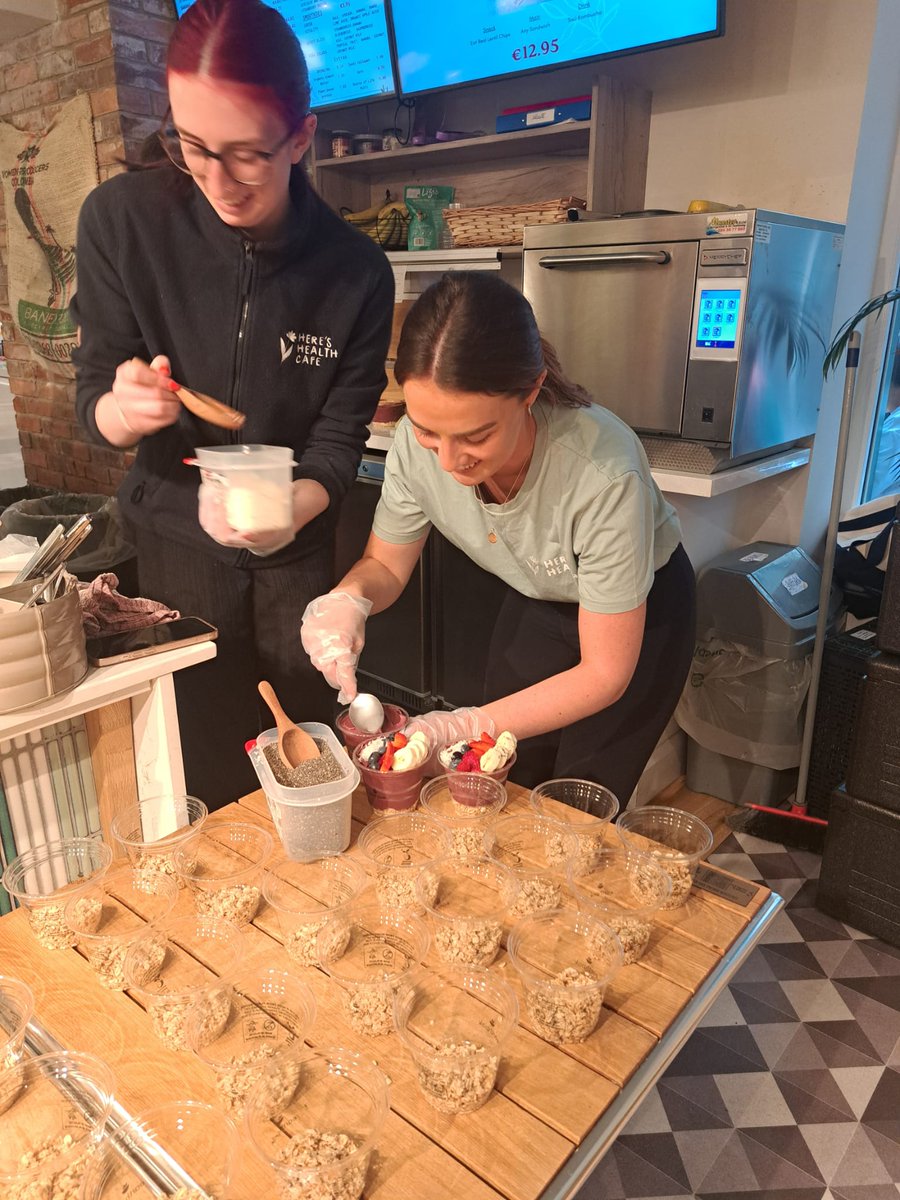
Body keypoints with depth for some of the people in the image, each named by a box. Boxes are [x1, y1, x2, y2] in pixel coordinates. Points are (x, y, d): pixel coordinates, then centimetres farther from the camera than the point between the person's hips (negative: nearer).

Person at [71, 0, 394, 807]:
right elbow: (94, 404, -8)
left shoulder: (356, 272, -13)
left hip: (297, 555, 1)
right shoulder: (123, 220, -14)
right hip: (176, 540, 0)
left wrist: (288, 513, -32)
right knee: (214, 777, 11)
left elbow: (338, 445, -11)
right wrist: (123, 411, -33)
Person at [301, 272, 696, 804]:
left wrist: (466, 726, -35)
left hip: (642, 613, -3)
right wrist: (347, 598, -31)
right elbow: (384, 565, -8)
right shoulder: (418, 443, -27)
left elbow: (605, 674, -28)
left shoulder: (603, 472, -40)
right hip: (535, 604, 4)